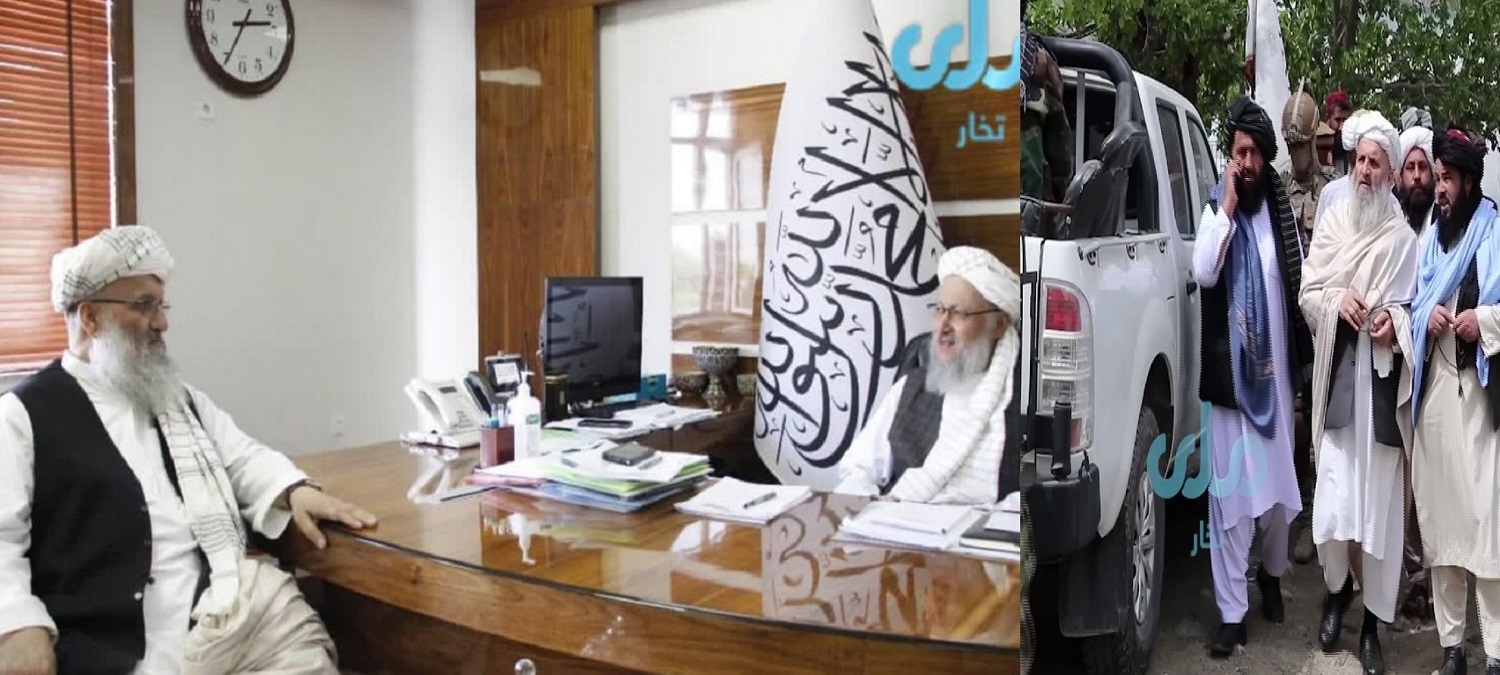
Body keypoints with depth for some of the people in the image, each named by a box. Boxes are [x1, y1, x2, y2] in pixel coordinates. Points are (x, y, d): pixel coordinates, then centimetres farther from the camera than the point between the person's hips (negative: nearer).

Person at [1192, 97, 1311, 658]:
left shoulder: (1282, 208, 6)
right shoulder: (1215, 208, -1)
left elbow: (1300, 279, 10)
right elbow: (1203, 273, -17)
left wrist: (1301, 349, 4)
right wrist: (1227, 207, -16)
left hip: (1275, 365, 3)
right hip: (1229, 367, -3)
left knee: (1278, 481, 13)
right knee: (1230, 490, -2)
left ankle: (1272, 574, 39)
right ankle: (1232, 612, 6)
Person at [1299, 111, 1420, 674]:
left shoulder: (1404, 238, 2)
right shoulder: (1333, 222, 8)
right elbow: (1305, 294, 8)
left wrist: (1394, 322, -14)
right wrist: (1337, 300, -12)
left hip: (1381, 379, -1)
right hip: (1337, 374, 1)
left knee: (1378, 500, 1)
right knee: (1333, 501, 0)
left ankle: (1373, 619, 16)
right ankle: (1337, 590, 26)